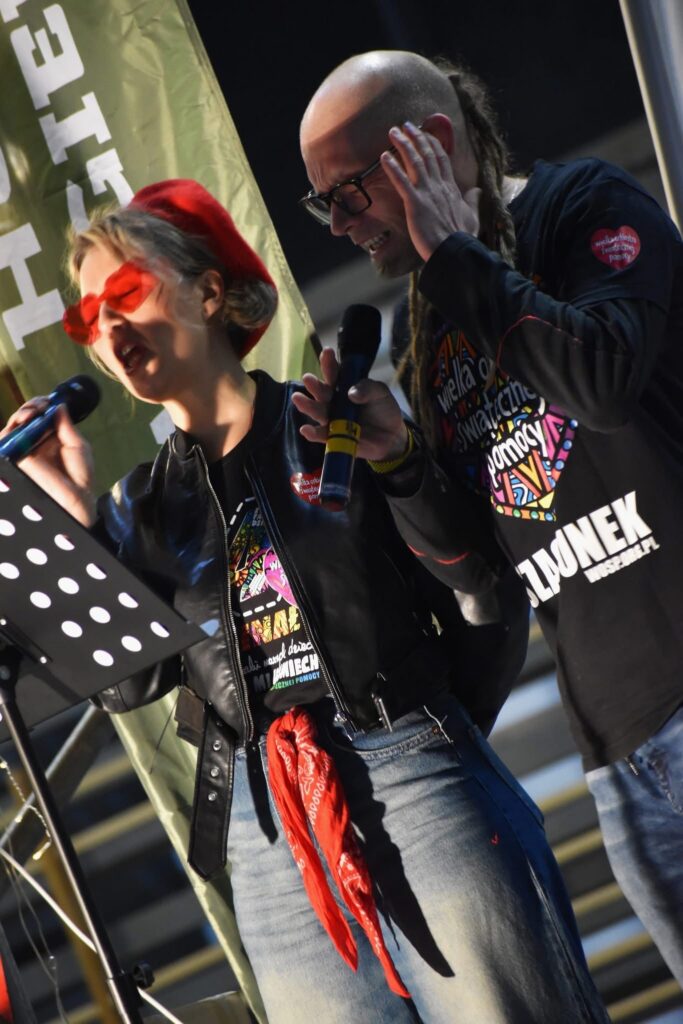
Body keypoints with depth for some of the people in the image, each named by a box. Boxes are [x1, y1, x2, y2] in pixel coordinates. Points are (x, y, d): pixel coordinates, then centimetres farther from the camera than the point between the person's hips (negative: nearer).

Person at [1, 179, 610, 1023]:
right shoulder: (144, 503, 14)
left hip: (413, 773, -3)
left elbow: (476, 573, 0)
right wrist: (74, 512, -2)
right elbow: (127, 683, 2)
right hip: (266, 826, 3)